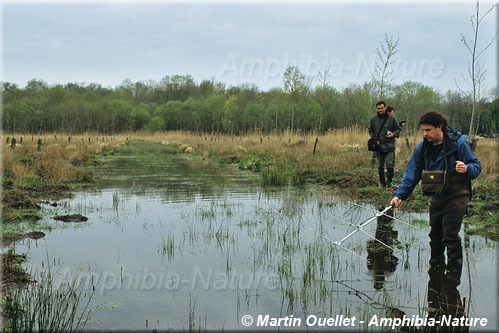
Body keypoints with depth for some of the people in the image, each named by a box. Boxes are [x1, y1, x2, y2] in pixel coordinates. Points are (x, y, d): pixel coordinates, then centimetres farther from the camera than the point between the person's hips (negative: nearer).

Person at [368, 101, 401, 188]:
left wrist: (394, 134, -9)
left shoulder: (391, 118, 1)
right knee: (380, 166, 8)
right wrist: (374, 139, -1)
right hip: (379, 146, 2)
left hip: (389, 146, -2)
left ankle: (389, 181, 9)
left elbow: (398, 129, 10)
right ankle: (382, 183, 20)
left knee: (389, 164, -11)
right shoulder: (373, 120, 6)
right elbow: (370, 130, 15)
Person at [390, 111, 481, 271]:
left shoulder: (458, 143, -17)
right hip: (436, 196, 5)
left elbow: (477, 166, -12)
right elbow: (412, 173, -6)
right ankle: (436, 264, 30)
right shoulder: (422, 147, -5)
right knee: (435, 233, 12)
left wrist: (467, 169, -36)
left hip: (456, 196, -5)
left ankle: (455, 265, 9)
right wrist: (399, 195, -17)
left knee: (450, 234, -8)